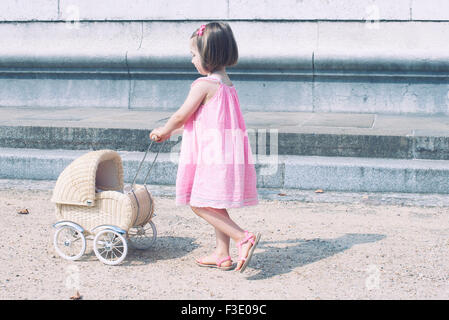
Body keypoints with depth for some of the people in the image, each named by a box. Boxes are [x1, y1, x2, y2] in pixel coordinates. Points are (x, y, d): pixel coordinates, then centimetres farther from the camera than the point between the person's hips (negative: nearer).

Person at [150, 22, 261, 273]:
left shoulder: (204, 84, -14)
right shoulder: (226, 83, 16)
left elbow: (181, 115, -7)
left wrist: (164, 131, 11)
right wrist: (172, 131, 29)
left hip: (212, 153, -10)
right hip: (225, 152, 10)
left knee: (200, 204, -8)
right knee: (216, 204, 16)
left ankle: (244, 238, -15)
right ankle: (222, 254, 20)